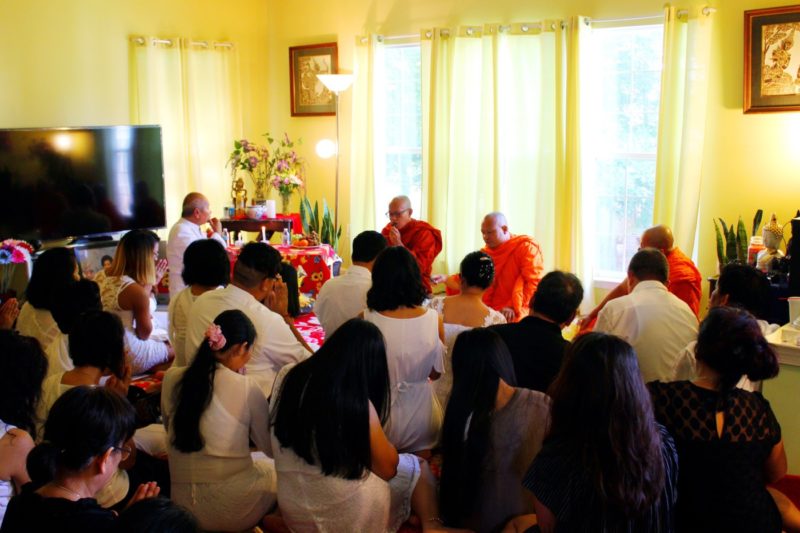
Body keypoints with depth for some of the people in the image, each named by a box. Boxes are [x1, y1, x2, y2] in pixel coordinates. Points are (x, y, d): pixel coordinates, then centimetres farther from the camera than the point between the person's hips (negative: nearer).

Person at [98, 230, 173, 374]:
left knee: (165, 342, 25)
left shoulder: (107, 280, 0)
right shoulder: (136, 290, -25)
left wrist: (151, 283, 9)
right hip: (130, 357, -8)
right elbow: (144, 333, -12)